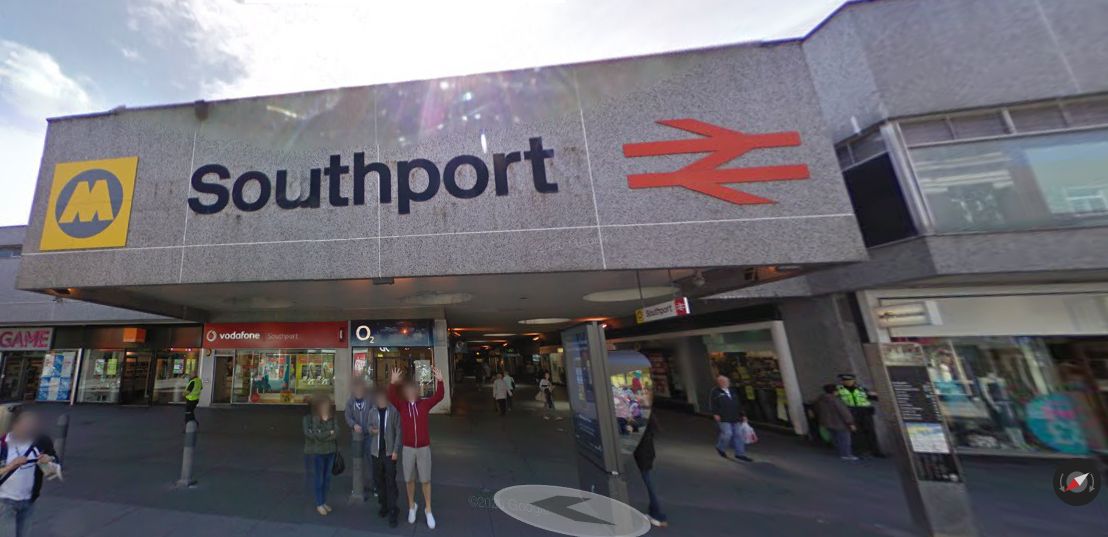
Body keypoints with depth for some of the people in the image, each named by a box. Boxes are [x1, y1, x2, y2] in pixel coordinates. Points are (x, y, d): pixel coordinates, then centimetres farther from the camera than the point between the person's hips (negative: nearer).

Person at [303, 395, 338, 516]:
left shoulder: (332, 417, 2)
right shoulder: (309, 418, -10)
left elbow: (336, 432, -4)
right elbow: (310, 433, -19)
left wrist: (322, 435, -18)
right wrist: (329, 433, -13)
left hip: (330, 451, 4)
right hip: (316, 452, -4)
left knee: (327, 478, 13)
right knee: (318, 478, 6)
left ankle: (324, 502, 29)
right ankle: (319, 504, 21)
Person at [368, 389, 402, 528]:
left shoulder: (394, 411, -9)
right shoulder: (372, 412, 3)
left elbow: (398, 431, -8)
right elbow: (370, 428, 11)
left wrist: (395, 450, -12)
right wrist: (372, 430, -13)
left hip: (389, 451, -4)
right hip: (376, 451, 4)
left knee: (390, 482, -2)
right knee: (378, 480, 13)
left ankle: (392, 511, 7)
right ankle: (384, 505, 30)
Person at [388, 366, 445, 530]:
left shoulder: (424, 404, -4)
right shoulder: (401, 405, -4)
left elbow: (439, 396, -17)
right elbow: (391, 397, -21)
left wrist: (440, 381, -34)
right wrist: (393, 382, -38)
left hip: (424, 448, 0)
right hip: (408, 448, 1)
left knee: (425, 480, 8)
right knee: (409, 479, 15)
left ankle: (428, 510, 24)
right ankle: (411, 507, 36)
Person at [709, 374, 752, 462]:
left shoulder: (732, 391, 17)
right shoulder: (715, 392, -2)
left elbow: (738, 404, 22)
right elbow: (712, 404, -8)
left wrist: (742, 415, 17)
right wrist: (715, 413, -18)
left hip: (735, 418, 6)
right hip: (724, 418, -6)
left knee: (738, 434, 4)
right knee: (727, 433, -11)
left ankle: (740, 453, 13)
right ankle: (720, 448, 14)